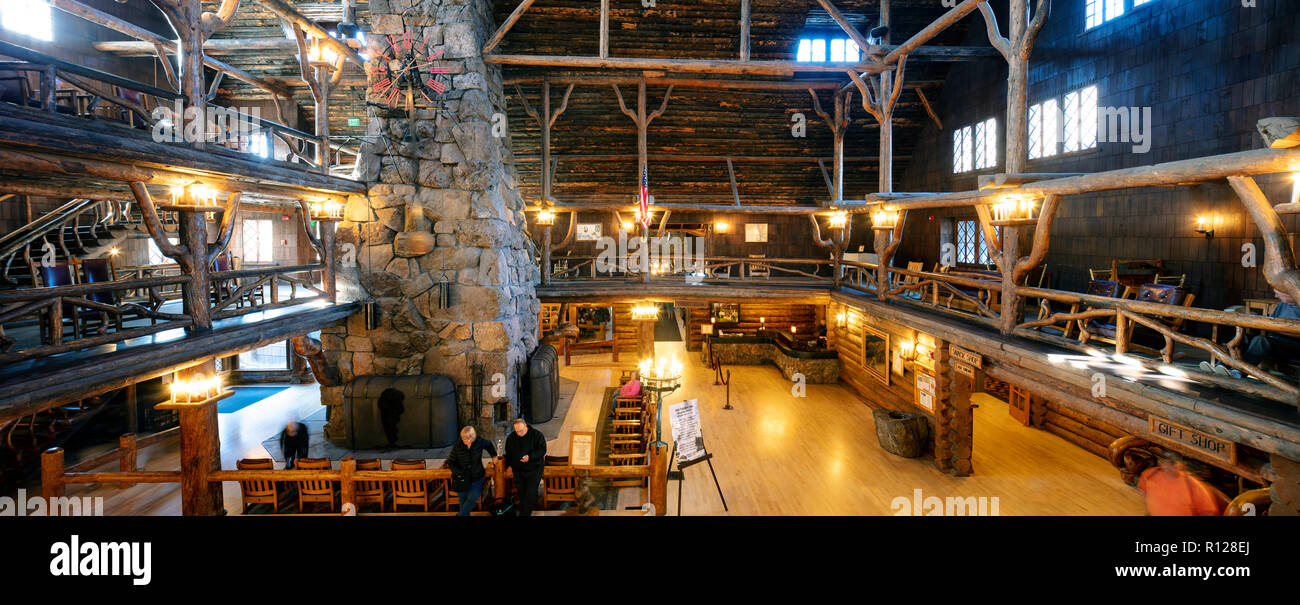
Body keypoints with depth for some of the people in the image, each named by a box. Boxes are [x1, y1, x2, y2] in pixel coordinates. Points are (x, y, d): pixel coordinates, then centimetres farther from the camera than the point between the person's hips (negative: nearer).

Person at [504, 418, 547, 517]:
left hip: (534, 469, -4)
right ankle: (524, 513, 17)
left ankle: (524, 513, -4)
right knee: (521, 493, 4)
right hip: (518, 470, 4)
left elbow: (542, 450, -11)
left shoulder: (537, 435, -9)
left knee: (531, 493, -10)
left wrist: (530, 457, -23)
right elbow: (508, 453, 20)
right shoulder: (511, 438, 4)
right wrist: (510, 464, 12)